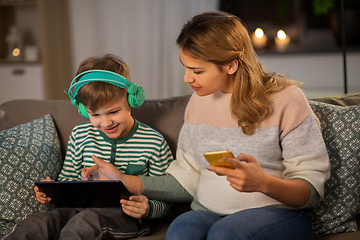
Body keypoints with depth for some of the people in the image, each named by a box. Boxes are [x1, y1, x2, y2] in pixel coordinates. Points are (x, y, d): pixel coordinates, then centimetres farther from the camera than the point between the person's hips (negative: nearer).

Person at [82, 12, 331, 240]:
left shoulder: (286, 99, -7)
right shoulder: (199, 102, 10)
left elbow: (312, 190, -8)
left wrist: (263, 183, -28)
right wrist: (124, 181, 4)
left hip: (278, 213, -3)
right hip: (209, 211, 3)